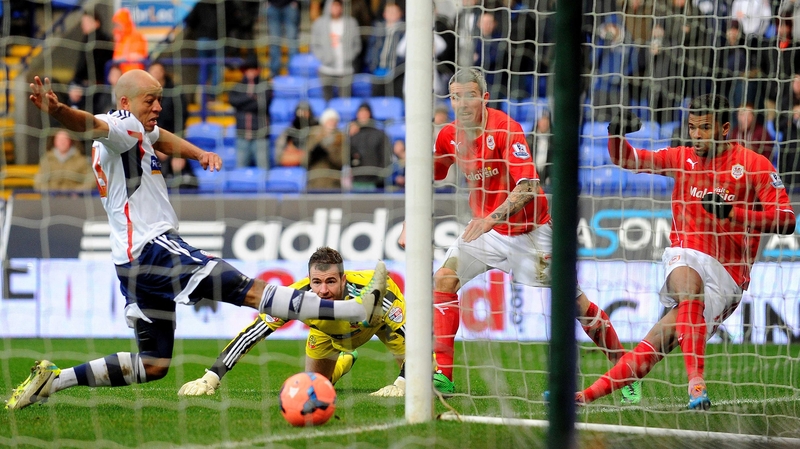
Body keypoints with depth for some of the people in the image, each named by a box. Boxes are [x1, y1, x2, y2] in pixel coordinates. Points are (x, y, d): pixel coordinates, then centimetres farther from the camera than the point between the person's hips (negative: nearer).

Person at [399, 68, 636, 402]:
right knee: (444, 279, -15)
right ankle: (442, 375, -14)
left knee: (572, 300, -3)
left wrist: (492, 218, -42)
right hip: (485, 228, 5)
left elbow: (528, 186, -31)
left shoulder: (505, 129, -23)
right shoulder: (450, 136, -4)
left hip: (529, 230, -5)